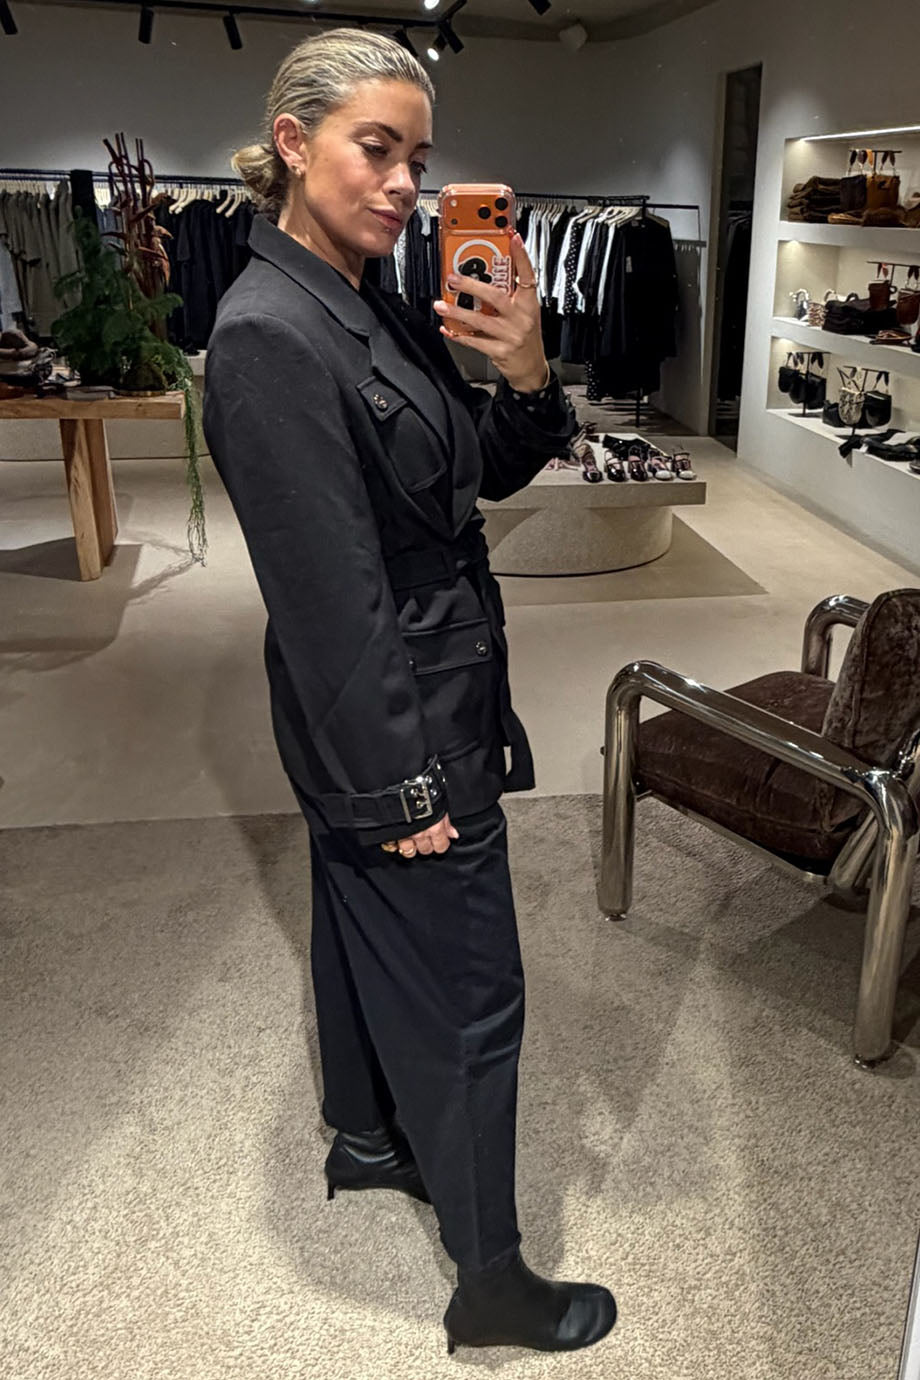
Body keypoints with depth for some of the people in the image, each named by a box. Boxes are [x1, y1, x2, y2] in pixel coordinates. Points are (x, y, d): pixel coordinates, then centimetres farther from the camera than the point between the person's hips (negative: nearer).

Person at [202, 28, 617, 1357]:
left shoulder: (379, 306, 6)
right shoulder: (270, 335, -22)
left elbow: (490, 470, 11)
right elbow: (327, 594, -24)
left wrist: (527, 375, -10)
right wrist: (401, 785, -20)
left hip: (409, 713, 9)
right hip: (398, 727, -9)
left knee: (365, 926, 24)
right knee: (468, 995, 3)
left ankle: (366, 1137, 48)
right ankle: (492, 1285, 24)